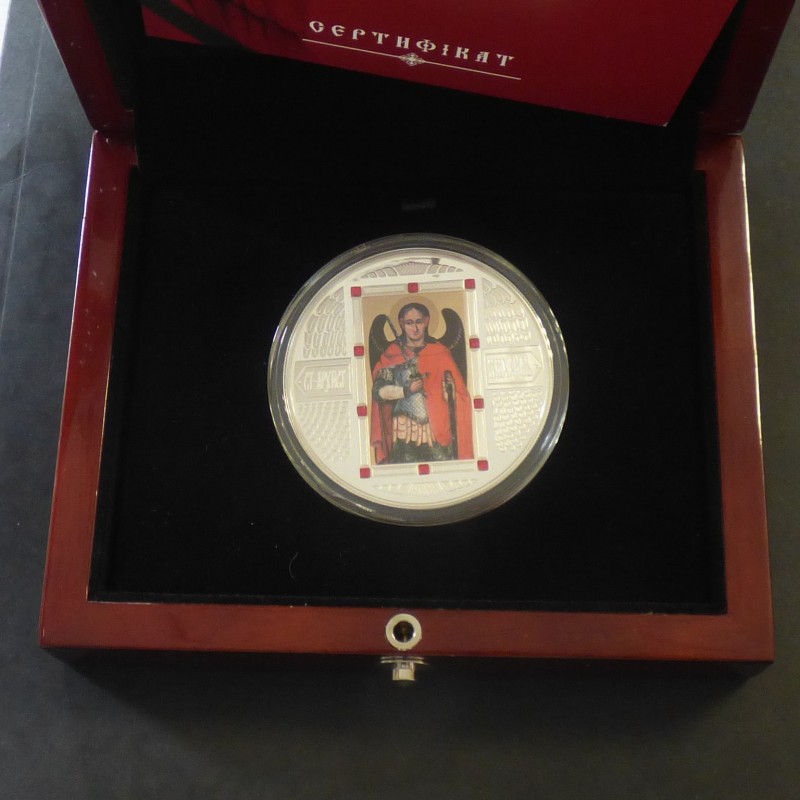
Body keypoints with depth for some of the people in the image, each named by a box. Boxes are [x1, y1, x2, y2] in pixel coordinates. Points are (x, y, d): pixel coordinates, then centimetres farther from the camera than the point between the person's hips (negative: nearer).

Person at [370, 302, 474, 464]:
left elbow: (458, 393, 7)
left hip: (437, 430, 1)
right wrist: (407, 390, -10)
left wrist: (449, 389, -12)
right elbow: (379, 390, -3)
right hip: (404, 431, 0)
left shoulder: (440, 353, 8)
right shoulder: (392, 356, 6)